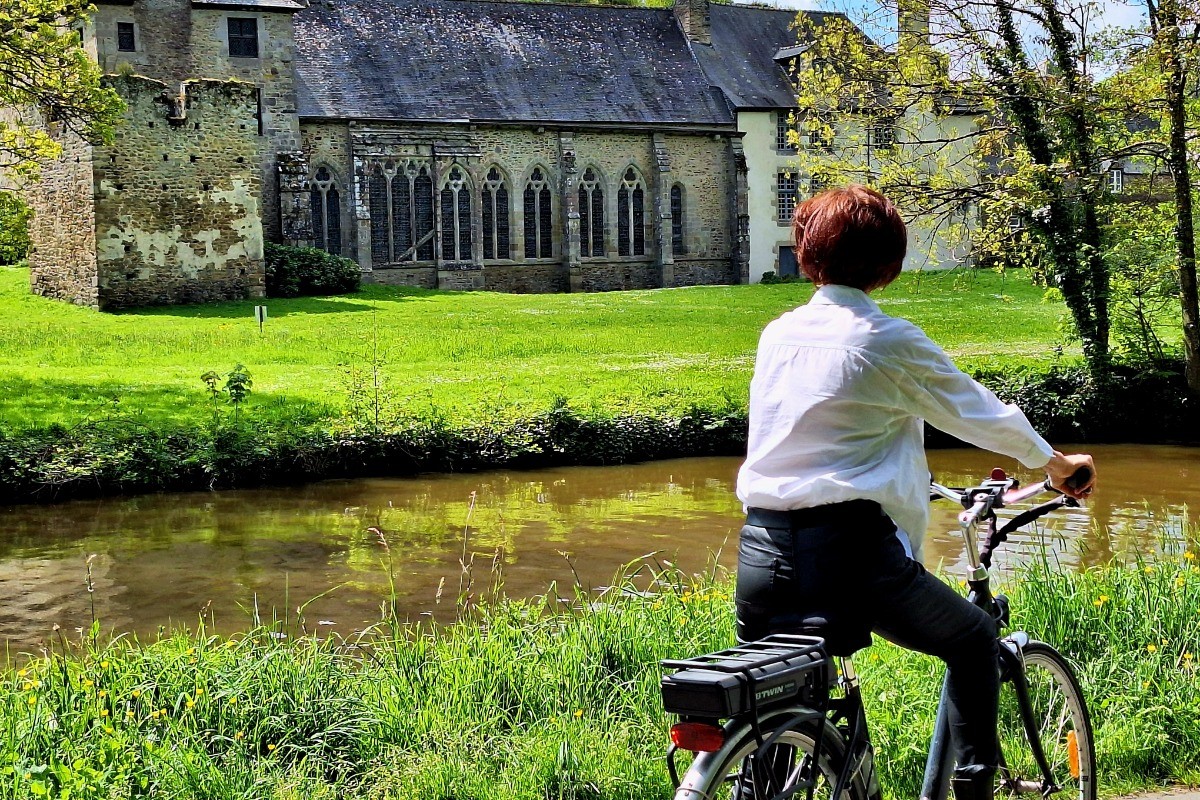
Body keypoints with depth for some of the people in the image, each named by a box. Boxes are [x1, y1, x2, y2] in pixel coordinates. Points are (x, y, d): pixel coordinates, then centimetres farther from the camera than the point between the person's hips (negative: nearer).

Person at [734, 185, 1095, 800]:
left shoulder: (778, 334, 11)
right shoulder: (890, 341, -5)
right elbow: (984, 416, 8)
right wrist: (1057, 463, 28)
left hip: (761, 554, 5)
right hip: (849, 552, -5)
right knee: (974, 641, 19)